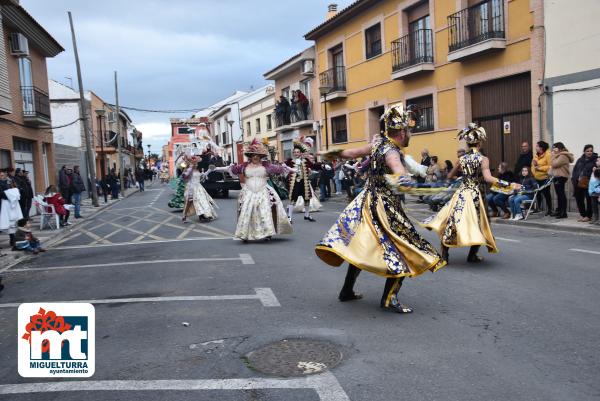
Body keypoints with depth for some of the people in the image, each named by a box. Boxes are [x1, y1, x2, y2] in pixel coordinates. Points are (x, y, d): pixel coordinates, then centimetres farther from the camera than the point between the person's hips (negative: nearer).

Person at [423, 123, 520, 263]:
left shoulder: (461, 159, 5)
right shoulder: (483, 159, -9)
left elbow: (450, 176, 17)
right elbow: (488, 178, -24)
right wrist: (509, 185, -23)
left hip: (460, 195, 4)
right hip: (475, 196, -4)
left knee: (451, 223, 9)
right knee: (476, 225, 10)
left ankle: (444, 253, 13)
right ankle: (472, 255, 16)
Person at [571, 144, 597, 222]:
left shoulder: (595, 160, -2)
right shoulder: (580, 160, 15)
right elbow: (575, 170, 16)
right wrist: (574, 180, 4)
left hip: (588, 183, -5)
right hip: (578, 183, 6)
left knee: (588, 200, -1)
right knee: (579, 199, 10)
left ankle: (588, 216, 11)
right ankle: (582, 215, 23)